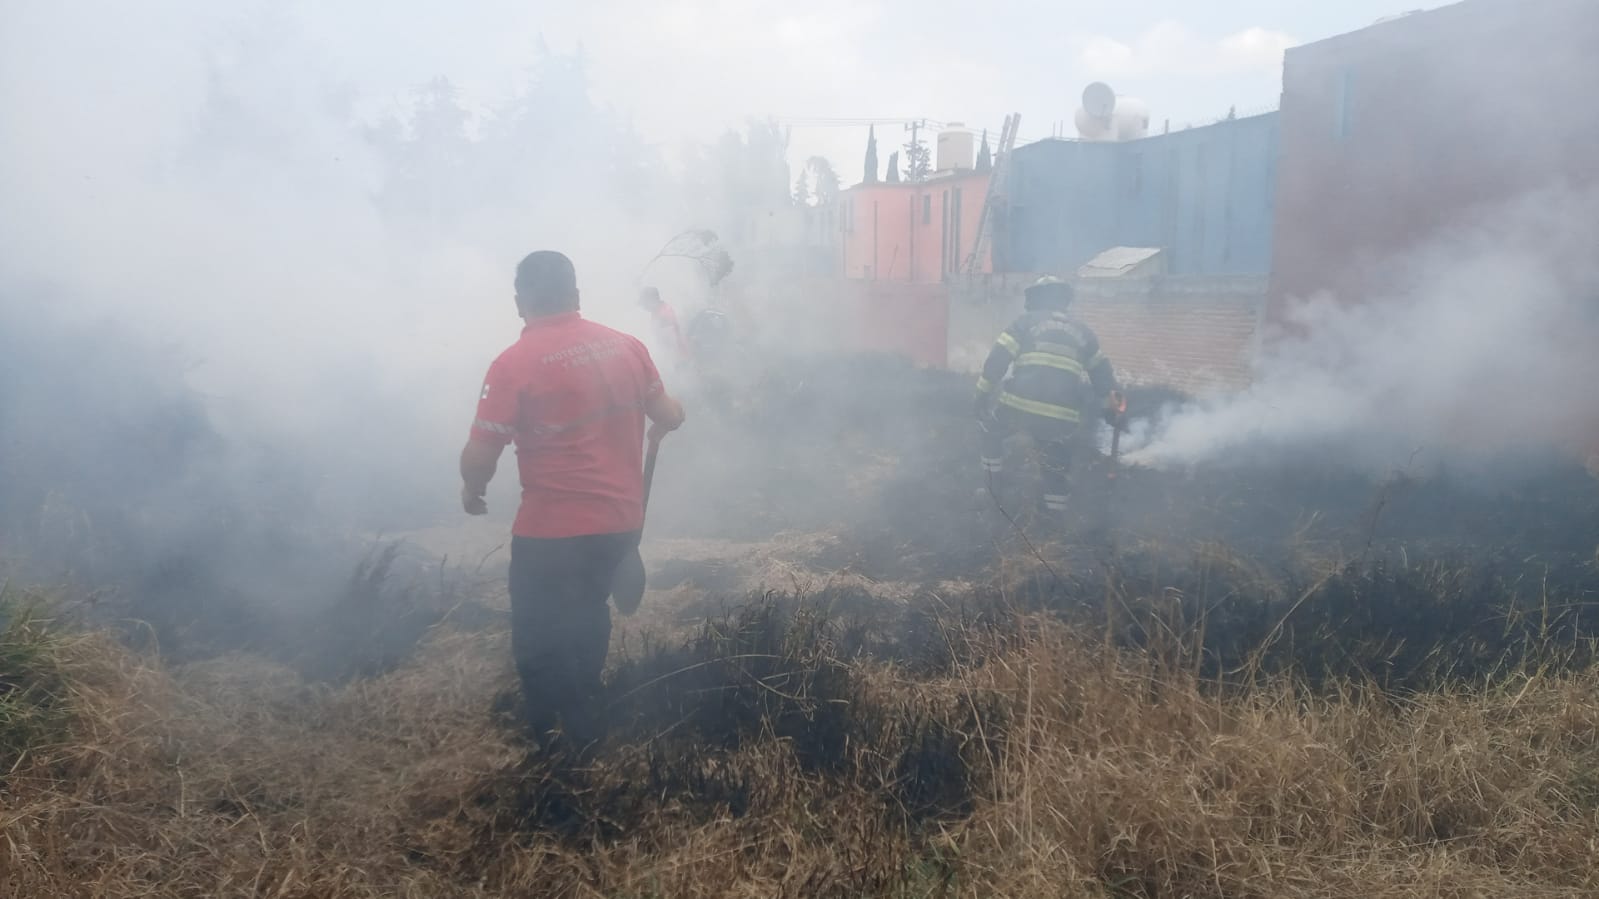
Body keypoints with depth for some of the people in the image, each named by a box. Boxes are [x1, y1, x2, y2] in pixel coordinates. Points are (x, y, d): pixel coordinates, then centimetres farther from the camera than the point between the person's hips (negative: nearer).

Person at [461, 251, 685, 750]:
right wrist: (672, 412, 33)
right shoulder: (626, 346, -1)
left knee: (539, 639, 13)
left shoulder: (514, 363, -15)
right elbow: (669, 416, 9)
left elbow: (479, 457, -16)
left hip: (552, 529, -6)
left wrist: (472, 490, 6)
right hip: (621, 520, 6)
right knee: (587, 615, 27)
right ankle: (583, 710, 42)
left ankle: (577, 739, 19)